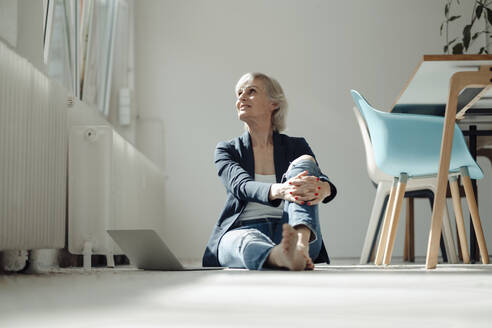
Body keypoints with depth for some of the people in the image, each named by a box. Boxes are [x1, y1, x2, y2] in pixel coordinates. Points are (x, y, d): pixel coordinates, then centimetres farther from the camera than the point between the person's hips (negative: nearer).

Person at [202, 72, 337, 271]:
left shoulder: (296, 147, 16)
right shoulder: (226, 150, 13)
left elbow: (321, 180, -4)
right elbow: (241, 186, -11)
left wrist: (323, 188, -33)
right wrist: (279, 191, -35)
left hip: (295, 230, 1)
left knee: (304, 162, -21)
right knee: (248, 240, -38)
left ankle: (299, 245, -50)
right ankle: (283, 257, -76)